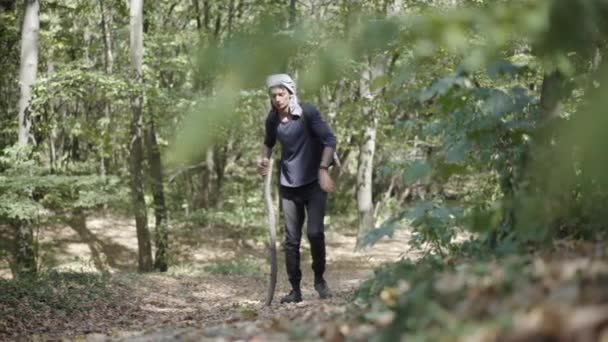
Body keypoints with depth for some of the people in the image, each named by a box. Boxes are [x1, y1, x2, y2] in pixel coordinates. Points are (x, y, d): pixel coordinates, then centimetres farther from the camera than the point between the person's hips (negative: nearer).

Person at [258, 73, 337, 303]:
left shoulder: (307, 113, -12)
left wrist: (323, 170, -24)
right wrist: (264, 159, 5)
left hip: (314, 183, -4)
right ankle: (295, 289, 12)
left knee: (315, 232, -13)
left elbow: (329, 140, -15)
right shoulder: (272, 120, 2)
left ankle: (319, 279, 9)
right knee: (291, 239, 4)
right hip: (288, 186, 4)